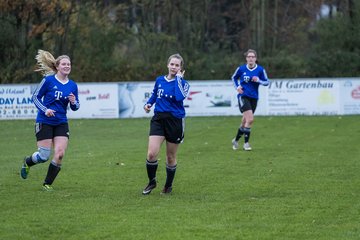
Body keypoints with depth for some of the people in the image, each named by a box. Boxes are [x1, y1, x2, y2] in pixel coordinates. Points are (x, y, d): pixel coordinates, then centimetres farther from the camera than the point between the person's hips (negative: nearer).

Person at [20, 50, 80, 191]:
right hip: (44, 122, -4)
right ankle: (27, 162, 31)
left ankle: (47, 184, 8)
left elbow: (75, 107, 12)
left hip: (61, 123, 4)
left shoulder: (72, 85, 4)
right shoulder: (48, 80, -9)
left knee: (60, 154, -10)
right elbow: (35, 97, -3)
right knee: (44, 156, -5)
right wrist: (45, 110, -18)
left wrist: (74, 102, -11)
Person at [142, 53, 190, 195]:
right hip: (158, 119, 2)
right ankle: (152, 182, 10)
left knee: (171, 157, 9)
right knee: (151, 154, -13)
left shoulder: (183, 83, -4)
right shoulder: (159, 80, 7)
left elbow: (179, 97, -25)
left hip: (175, 121, -2)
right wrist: (149, 104, 7)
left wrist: (178, 78, -17)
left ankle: (168, 185, 29)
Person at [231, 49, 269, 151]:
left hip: (254, 98, 3)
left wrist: (258, 80, -16)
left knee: (245, 121, 11)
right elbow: (234, 77, 15)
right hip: (243, 96, -3)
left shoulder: (260, 70, -2)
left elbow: (267, 82, 3)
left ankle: (236, 140, 32)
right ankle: (246, 143, -11)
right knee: (250, 119, -19)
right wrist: (237, 87, -1)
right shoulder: (241, 69, -3)